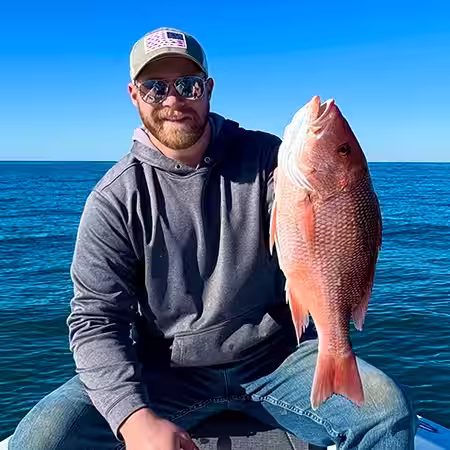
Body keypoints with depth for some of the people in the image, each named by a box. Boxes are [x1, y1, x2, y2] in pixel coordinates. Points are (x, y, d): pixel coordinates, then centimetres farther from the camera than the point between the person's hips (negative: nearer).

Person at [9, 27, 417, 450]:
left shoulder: (264, 157, -3)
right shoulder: (115, 198, -6)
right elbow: (96, 320, -8)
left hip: (276, 357, 1)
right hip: (165, 373, 0)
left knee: (389, 412, -20)